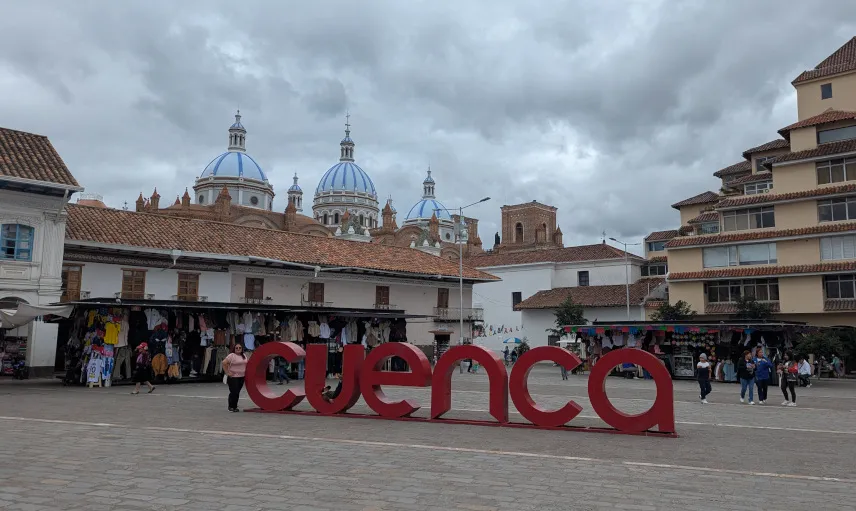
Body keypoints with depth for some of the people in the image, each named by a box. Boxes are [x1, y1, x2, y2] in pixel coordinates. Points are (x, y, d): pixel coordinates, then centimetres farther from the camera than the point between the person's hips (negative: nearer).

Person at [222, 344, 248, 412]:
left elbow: (246, 364, 26)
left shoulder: (244, 356, 13)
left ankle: (235, 406, 18)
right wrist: (227, 372, -16)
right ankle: (231, 407, 3)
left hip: (241, 377, 6)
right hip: (233, 377, -6)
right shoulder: (231, 355, -10)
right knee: (234, 392, -9)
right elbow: (224, 363, -17)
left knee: (237, 392, 10)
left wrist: (246, 372, 13)